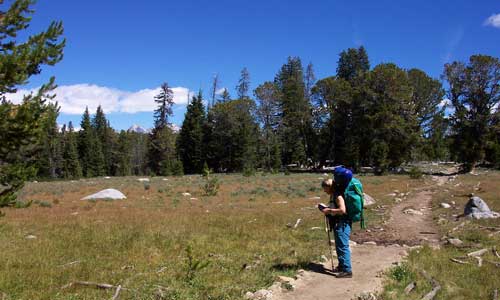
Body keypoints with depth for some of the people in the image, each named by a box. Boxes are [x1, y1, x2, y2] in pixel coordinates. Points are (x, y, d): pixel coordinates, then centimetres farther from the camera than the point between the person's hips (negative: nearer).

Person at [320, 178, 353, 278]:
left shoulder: (338, 195, -17)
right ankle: (341, 266, 31)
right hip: (338, 224, 11)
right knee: (339, 246, 19)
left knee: (343, 246, -8)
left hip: (342, 224, -11)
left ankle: (347, 270, -4)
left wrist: (329, 210, -19)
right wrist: (327, 209, 10)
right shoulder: (333, 195, 14)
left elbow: (342, 210, -27)